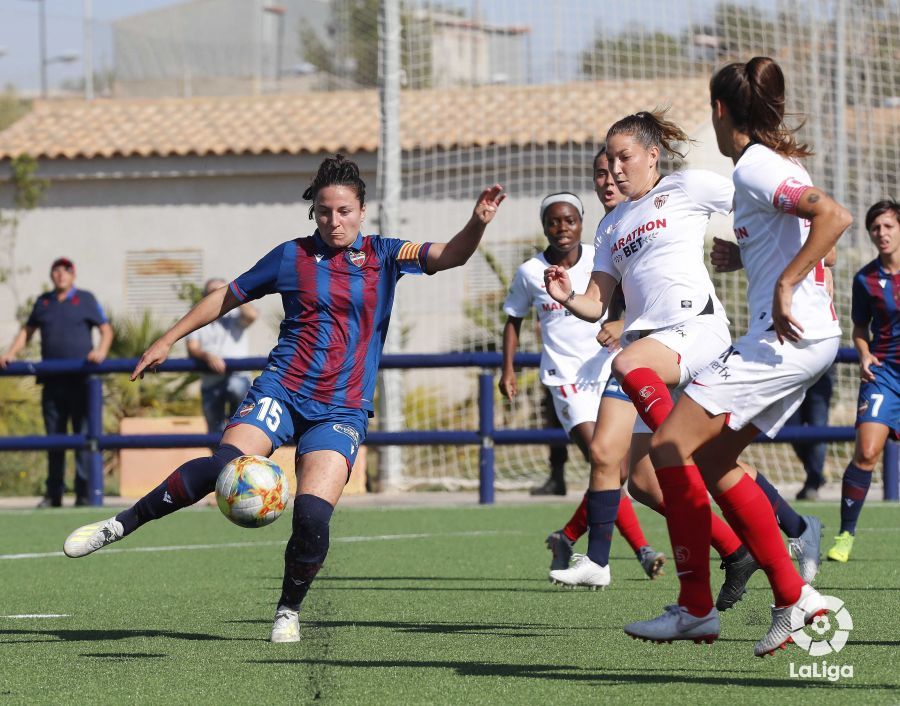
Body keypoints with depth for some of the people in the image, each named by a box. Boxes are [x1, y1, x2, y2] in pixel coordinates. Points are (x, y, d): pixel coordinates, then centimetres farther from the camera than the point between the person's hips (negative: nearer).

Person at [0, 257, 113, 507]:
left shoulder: (85, 299, 5)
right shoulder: (43, 302, 15)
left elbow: (106, 329, 5)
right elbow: (27, 330, 22)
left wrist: (100, 351, -13)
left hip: (80, 380, -4)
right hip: (52, 381, 4)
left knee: (83, 437, -5)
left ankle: (84, 493, -4)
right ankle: (53, 494, 12)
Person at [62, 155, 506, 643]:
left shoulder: (383, 256, 7)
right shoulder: (292, 257, 7)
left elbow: (449, 256, -5)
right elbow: (227, 297, 18)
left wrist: (477, 223, -25)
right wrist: (166, 341, 19)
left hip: (342, 411, 0)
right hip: (281, 389, 0)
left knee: (313, 516, -18)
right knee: (223, 465, -26)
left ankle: (289, 610, 7)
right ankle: (119, 526, -14)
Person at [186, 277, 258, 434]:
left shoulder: (235, 317, 8)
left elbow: (252, 315, -16)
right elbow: (192, 349, -3)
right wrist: (207, 356, -25)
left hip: (237, 376, -3)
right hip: (210, 383, 3)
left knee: (236, 387, -39)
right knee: (216, 431, 3)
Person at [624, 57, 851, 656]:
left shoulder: (754, 166, -12)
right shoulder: (776, 161, 18)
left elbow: (834, 217, -26)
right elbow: (809, 240, 29)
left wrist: (784, 285, -24)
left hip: (785, 337, -10)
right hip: (812, 340, 10)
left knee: (671, 445, -9)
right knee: (710, 459, 14)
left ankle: (696, 609, -8)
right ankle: (793, 595, 13)